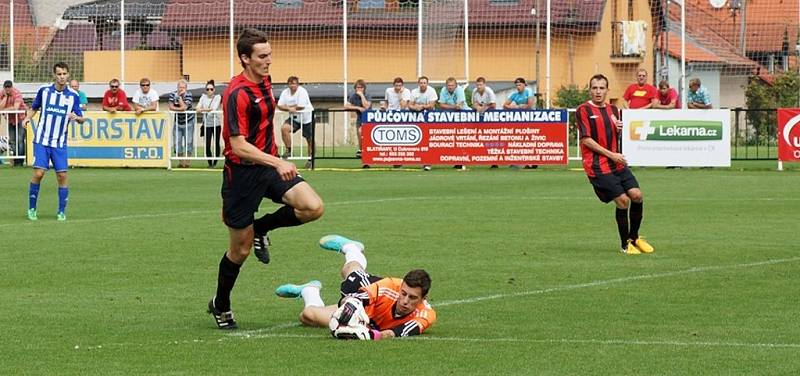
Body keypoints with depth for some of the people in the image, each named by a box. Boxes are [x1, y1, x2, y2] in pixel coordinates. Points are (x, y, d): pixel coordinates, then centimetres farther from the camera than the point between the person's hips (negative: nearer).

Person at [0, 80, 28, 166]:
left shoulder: (17, 94, -18)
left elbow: (16, 108, -28)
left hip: (20, 119, -5)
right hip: (10, 120, 5)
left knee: (20, 140, -11)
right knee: (12, 141, 5)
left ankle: (20, 161, -8)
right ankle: (15, 160, 13)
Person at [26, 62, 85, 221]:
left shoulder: (73, 96, 1)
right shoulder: (44, 91, 0)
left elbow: (81, 119, 3)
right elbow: (34, 108, 15)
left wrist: (76, 117, -20)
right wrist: (27, 118, -3)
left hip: (60, 143, 1)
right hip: (41, 141, -1)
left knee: (62, 176, -4)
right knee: (38, 173, -10)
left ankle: (62, 212, 7)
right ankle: (32, 208, 6)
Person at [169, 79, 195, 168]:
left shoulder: (188, 94, -12)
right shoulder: (173, 94, -4)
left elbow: (184, 107, -23)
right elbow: (171, 107, -12)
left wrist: (180, 97, -21)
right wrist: (180, 109, -23)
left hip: (188, 121, -2)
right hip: (178, 122, 2)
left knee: (189, 142, -5)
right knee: (177, 142, 0)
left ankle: (187, 160, 1)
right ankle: (181, 160, 10)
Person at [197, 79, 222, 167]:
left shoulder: (217, 97, 0)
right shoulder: (203, 97, 10)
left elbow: (214, 108, -13)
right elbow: (198, 107, 1)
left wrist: (204, 109, -18)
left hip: (216, 124, -2)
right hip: (206, 124, 2)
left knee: (216, 144, 4)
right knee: (207, 145, -5)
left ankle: (215, 162, 16)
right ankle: (209, 162, 9)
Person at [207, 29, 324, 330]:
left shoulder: (264, 82, 7)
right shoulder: (237, 93, -20)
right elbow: (238, 146, -26)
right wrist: (276, 163, -35)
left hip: (269, 166, 7)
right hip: (242, 172, -7)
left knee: (313, 207, -17)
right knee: (241, 249, 3)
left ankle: (261, 229, 10)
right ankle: (220, 306, 27)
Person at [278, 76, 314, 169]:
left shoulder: (302, 91, -18)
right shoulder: (285, 92, -1)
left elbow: (301, 106, -25)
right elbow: (280, 106, -5)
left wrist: (288, 107, -13)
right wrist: (290, 108, -24)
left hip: (307, 118, -4)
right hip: (294, 118, 4)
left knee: (310, 140, 2)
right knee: (284, 128, -23)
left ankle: (310, 160, 19)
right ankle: (288, 150, -11)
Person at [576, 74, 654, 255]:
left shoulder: (613, 109, 15)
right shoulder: (584, 110, -6)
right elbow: (585, 139, -12)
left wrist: (620, 129, 1)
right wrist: (611, 155, -15)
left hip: (617, 163, 7)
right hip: (597, 166, -7)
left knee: (636, 195, -4)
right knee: (622, 200, -11)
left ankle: (634, 238, 14)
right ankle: (625, 245, 4)